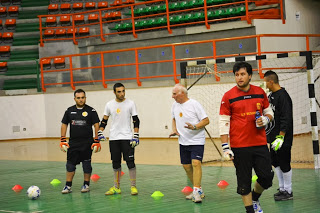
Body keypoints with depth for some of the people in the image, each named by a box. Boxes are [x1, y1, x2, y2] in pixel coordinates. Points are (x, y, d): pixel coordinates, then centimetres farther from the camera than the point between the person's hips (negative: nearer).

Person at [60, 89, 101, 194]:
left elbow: (96, 125, -2)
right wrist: (63, 140, 3)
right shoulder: (69, 110, 7)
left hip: (87, 143, -3)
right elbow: (64, 125, 11)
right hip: (73, 142, 3)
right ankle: (68, 186, 8)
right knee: (70, 163, 2)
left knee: (86, 163, 4)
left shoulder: (91, 111, -1)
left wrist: (96, 141, -8)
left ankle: (86, 184, 15)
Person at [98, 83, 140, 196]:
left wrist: (136, 137, -8)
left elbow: (136, 121, -1)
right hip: (113, 138, 3)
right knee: (116, 163, 8)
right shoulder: (109, 105, 5)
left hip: (127, 138, -3)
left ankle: (133, 186, 1)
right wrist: (100, 133, 2)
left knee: (130, 162, -8)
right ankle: (116, 187, 16)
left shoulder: (130, 103, -2)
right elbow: (104, 120, 14)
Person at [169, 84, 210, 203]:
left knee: (196, 163, -20)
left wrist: (194, 127, -26)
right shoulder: (175, 105, 8)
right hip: (183, 141, 7)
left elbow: (206, 120, -11)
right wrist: (174, 130, 9)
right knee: (186, 166, 9)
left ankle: (196, 191, -20)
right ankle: (198, 190, 23)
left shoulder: (194, 104, -12)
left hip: (197, 141, -7)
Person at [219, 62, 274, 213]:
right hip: (239, 147, -3)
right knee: (244, 182, 2)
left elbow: (268, 111, 20)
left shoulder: (260, 93, 7)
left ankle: (255, 199, 30)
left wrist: (266, 119, -5)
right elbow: (223, 122, -3)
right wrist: (225, 147, -9)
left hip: (260, 144, 3)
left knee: (267, 177, 2)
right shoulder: (228, 96, -3)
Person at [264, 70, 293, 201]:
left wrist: (281, 137, -24)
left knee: (284, 164, -2)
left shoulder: (283, 96, -17)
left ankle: (288, 192, 8)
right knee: (275, 162, 14)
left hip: (283, 138, -9)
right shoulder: (272, 95, 11)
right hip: (273, 136, 9)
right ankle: (282, 188, 24)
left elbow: (286, 118, -21)